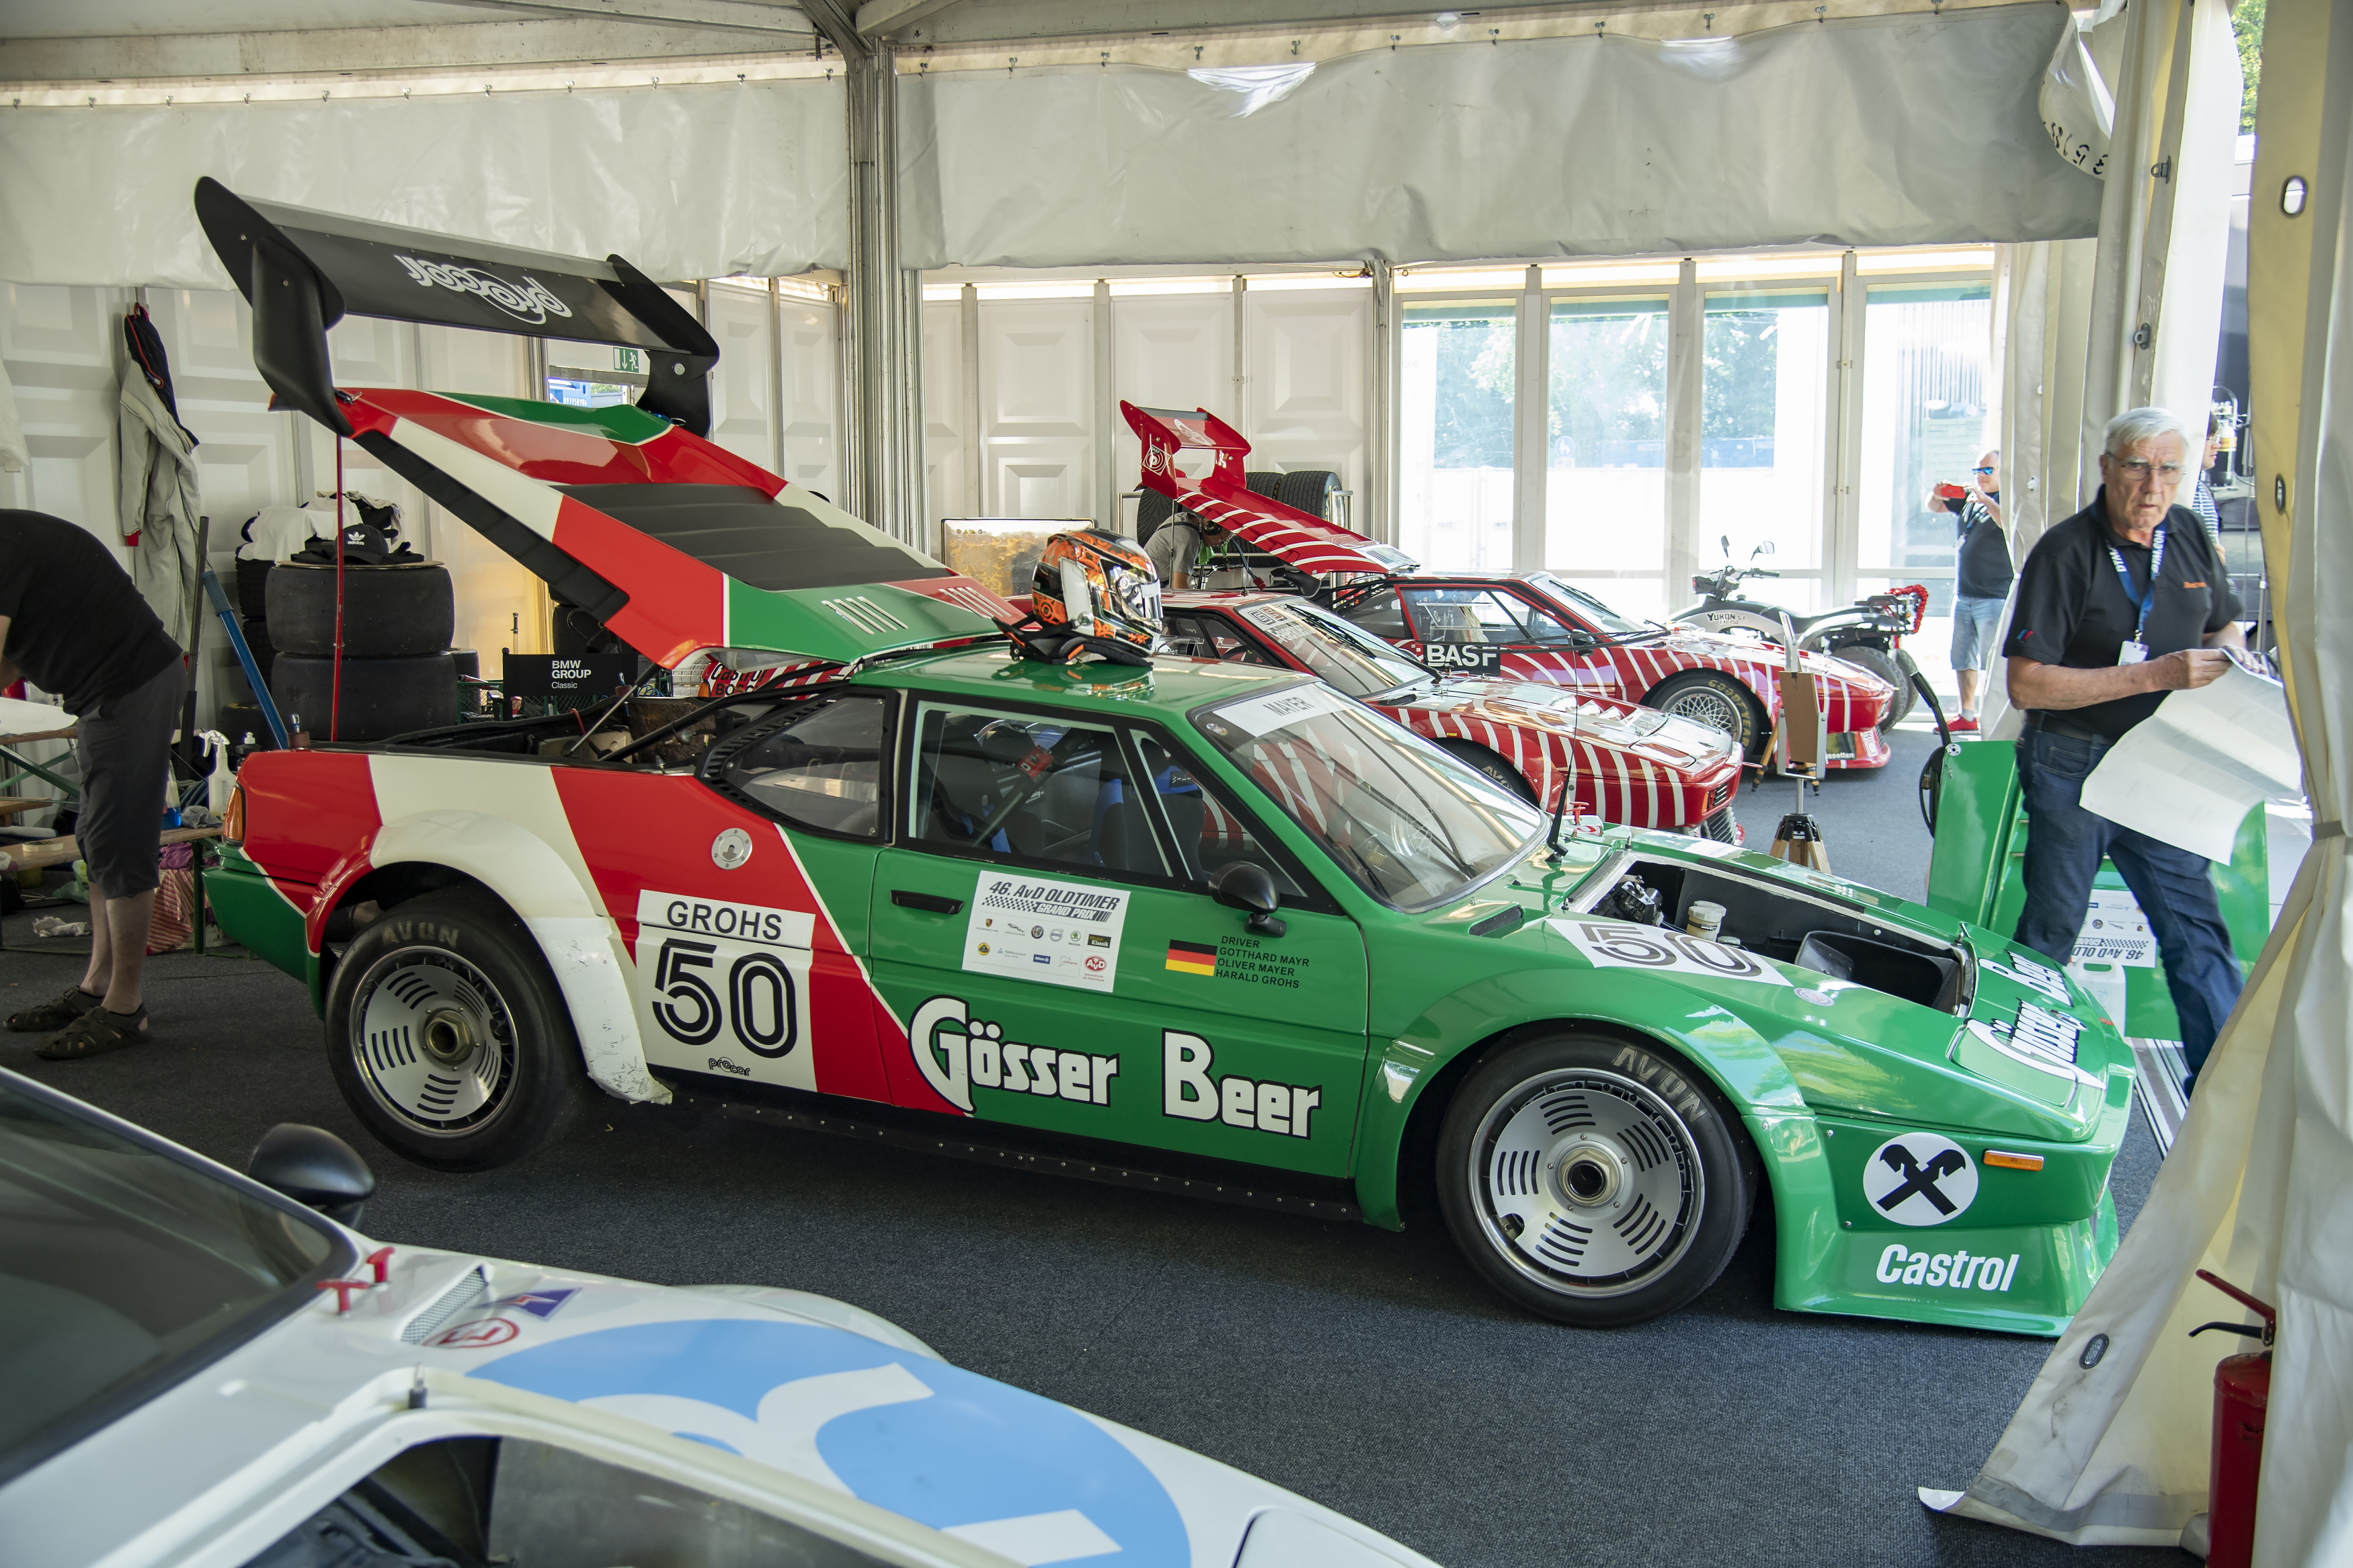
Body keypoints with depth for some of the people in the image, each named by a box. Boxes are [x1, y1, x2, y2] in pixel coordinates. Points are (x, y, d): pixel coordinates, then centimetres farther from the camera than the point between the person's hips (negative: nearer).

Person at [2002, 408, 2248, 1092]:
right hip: (2073, 769, -5)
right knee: (2050, 930, 6)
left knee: (2196, 928, 4)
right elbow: (2025, 684, -19)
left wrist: (2227, 655, -3)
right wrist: (2154, 676, -23)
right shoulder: (2065, 552, -13)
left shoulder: (2189, 535, 5)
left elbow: (2224, 626, 23)